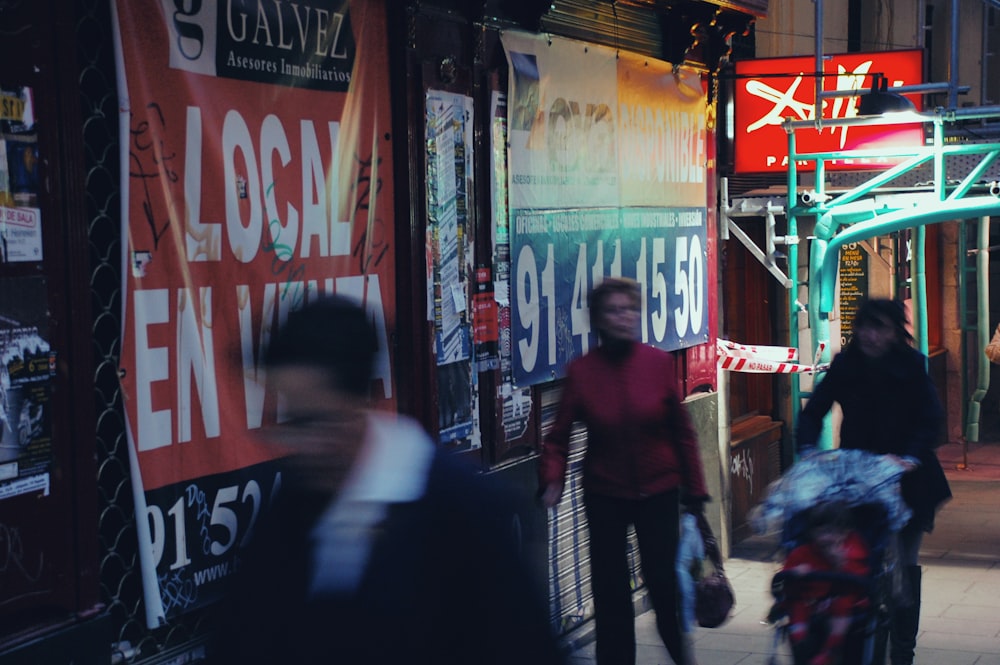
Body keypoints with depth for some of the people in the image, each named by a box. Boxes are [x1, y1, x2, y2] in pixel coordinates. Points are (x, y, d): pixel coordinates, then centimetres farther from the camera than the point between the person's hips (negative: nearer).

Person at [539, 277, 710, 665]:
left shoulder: (659, 363, -5)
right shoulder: (581, 371, -5)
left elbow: (681, 431, 1)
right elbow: (559, 436, -2)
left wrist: (695, 489, 2)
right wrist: (552, 480, -18)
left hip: (658, 491, 0)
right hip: (604, 494, 0)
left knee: (663, 581, 3)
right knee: (610, 590, 5)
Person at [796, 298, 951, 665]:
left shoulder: (911, 366, -9)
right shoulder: (845, 365, -4)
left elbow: (931, 419, -11)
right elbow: (814, 411, -2)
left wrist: (912, 458, -26)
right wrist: (807, 450, -19)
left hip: (907, 481, -1)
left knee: (903, 565, 5)